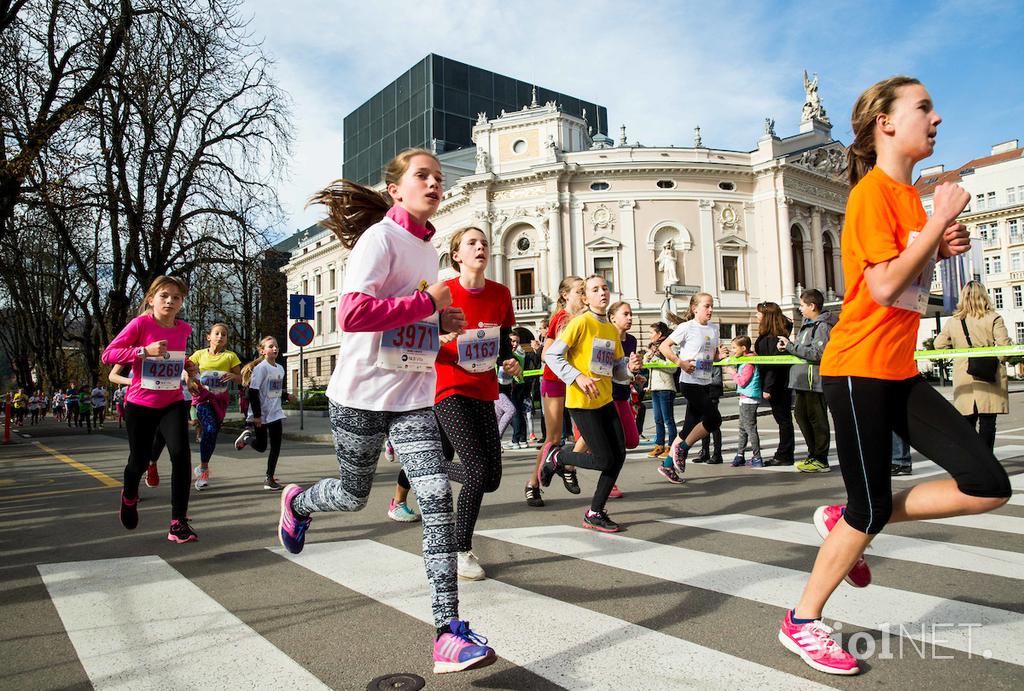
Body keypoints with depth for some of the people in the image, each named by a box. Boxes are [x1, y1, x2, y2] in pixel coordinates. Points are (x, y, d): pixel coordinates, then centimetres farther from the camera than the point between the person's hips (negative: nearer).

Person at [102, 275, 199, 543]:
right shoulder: (140, 323, -11)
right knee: (139, 460, 11)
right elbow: (108, 354, -13)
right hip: (140, 404, -2)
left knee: (181, 454, -17)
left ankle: (179, 523, -11)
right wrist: (144, 351, -26)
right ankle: (129, 496, 48)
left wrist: (188, 365, 3)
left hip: (173, 404, 2)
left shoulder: (184, 328, 2)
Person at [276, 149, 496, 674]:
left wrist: (441, 322, 7)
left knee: (437, 502, -9)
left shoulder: (426, 248, 12)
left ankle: (448, 634, -4)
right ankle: (297, 502, 53)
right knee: (353, 497, 16)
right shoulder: (379, 238, -13)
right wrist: (428, 302, -22)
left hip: (413, 399, 6)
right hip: (362, 395, -5)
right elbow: (352, 314, -28)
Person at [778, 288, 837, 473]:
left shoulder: (822, 326, -13)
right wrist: (787, 347, 4)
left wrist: (791, 346, -19)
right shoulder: (807, 324, 17)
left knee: (817, 419, -2)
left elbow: (817, 353, -23)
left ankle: (821, 460, 7)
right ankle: (813, 454, 25)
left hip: (815, 379, -10)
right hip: (803, 379, 10)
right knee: (801, 414, 14)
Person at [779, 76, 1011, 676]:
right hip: (858, 368, -8)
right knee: (871, 511, 0)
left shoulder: (912, 196, 14)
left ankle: (849, 520, 16)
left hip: (899, 371, 8)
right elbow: (884, 288, -22)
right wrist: (940, 220, -15)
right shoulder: (873, 192, -12)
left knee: (989, 486, 2)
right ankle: (802, 622, 18)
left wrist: (943, 248, 6)